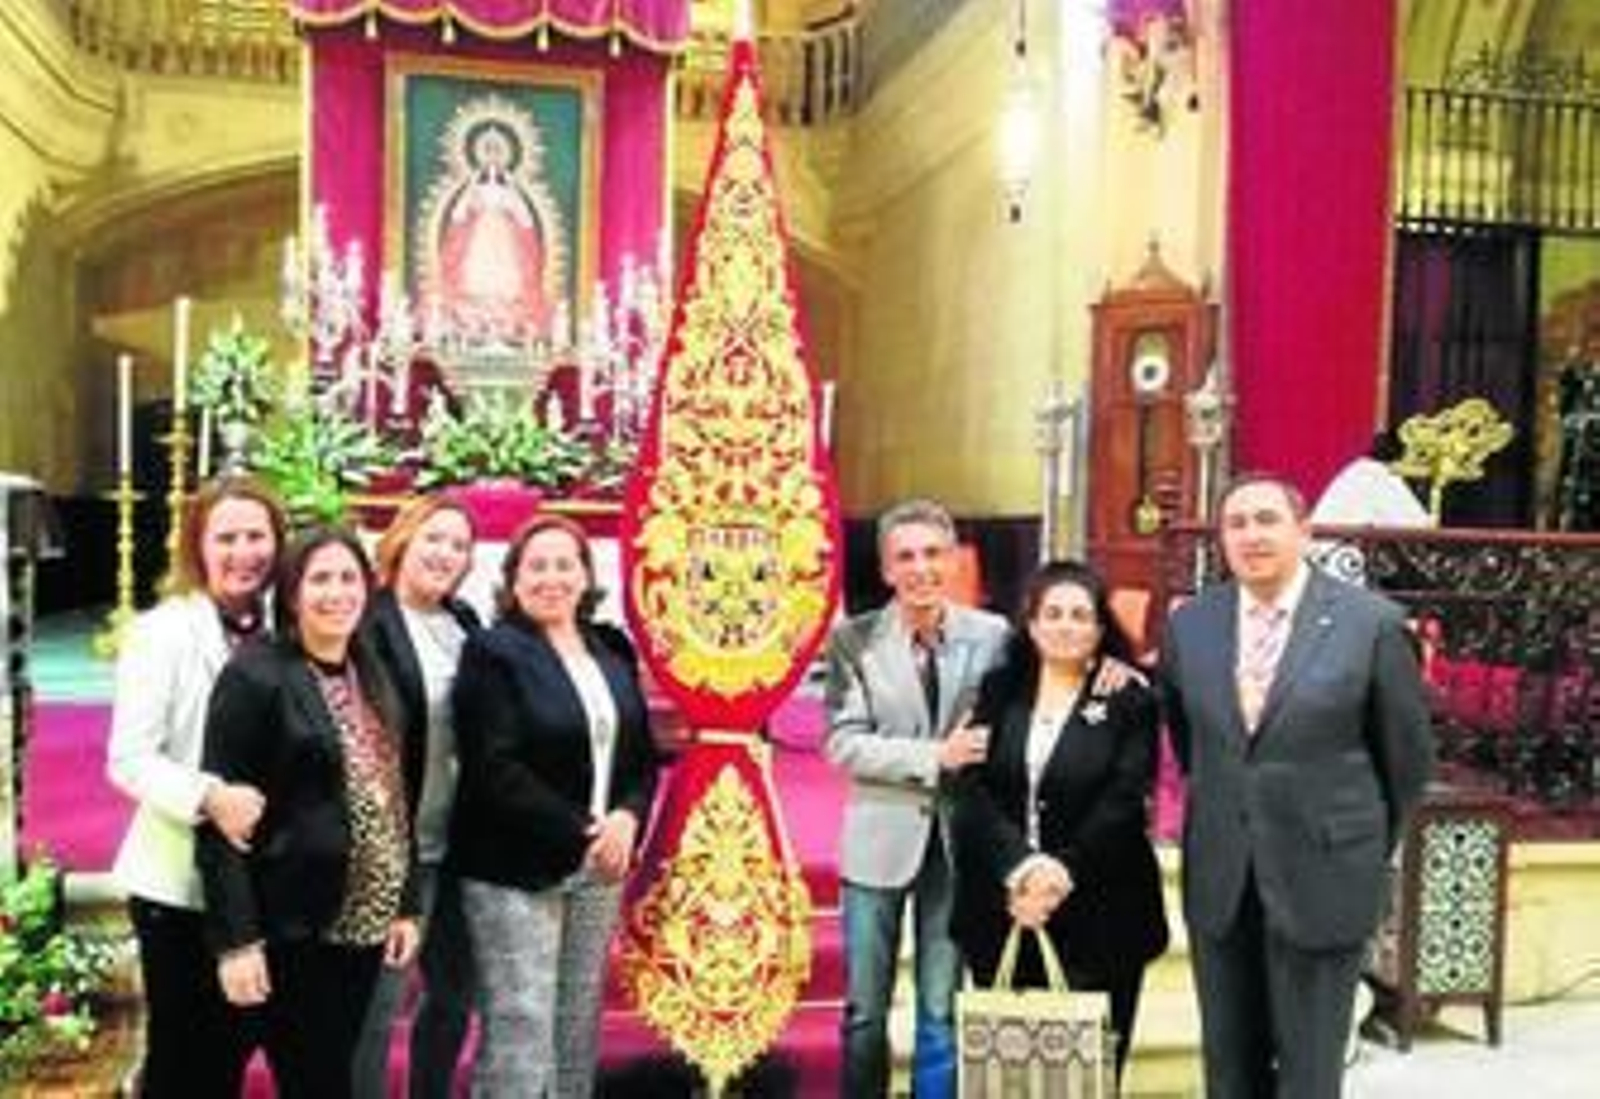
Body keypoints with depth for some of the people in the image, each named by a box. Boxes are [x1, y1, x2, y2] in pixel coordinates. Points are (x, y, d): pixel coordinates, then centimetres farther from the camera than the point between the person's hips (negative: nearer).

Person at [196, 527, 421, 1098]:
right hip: (291, 924, -7)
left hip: (362, 921, 7)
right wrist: (235, 938, -18)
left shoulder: (372, 678, 11)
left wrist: (405, 905, 11)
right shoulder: (255, 675, -11)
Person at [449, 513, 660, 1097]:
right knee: (520, 1031, -3)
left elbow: (642, 752, 12)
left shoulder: (613, 650, 11)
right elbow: (495, 771, -15)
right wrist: (578, 834, -18)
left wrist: (627, 818, -8)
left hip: (599, 865, 6)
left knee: (579, 1028, 13)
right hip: (517, 869, -6)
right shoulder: (494, 653, -7)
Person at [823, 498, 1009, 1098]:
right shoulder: (854, 639, -3)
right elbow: (842, 744, -9)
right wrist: (935, 757, -17)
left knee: (942, 1010, 8)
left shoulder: (992, 635, -1)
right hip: (880, 840, 0)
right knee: (865, 1009, 10)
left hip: (960, 841, 0)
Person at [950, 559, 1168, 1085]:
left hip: (1096, 916, -2)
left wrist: (1061, 876, -16)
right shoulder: (999, 690, 8)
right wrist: (1022, 866, -14)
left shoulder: (1131, 701, 1)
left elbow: (1121, 805, -7)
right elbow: (973, 789, -1)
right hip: (1005, 907, 2)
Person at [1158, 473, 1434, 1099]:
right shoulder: (1189, 623, 1)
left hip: (1321, 877, -3)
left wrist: (1370, 847, 9)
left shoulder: (1371, 622, -9)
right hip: (1217, 879, 3)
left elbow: (1407, 753, 1)